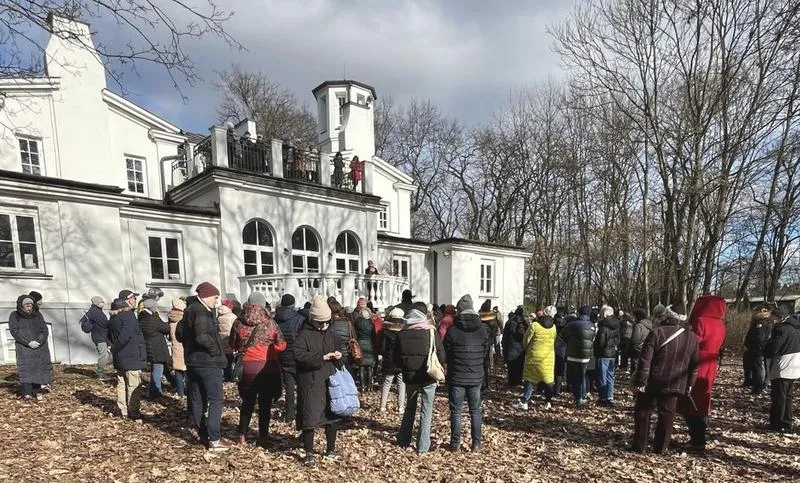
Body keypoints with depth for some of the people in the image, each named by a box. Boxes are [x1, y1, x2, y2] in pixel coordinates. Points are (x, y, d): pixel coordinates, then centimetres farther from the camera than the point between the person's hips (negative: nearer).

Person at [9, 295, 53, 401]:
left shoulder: (37, 315, 12)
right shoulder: (14, 316, 6)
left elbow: (45, 330, 7)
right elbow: (15, 332, -4)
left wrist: (39, 341, -11)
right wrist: (28, 343, -15)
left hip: (40, 347, 2)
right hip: (24, 347, -2)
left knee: (39, 367, -3)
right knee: (26, 367, -15)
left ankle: (37, 392, 4)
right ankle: (27, 394, -20)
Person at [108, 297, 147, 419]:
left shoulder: (113, 317, 11)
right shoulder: (128, 315, -18)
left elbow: (110, 335, 19)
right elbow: (125, 335, -27)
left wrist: (115, 348, 16)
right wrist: (114, 349, -13)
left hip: (119, 358, 9)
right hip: (132, 358, -9)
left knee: (121, 384, 15)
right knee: (134, 386, -1)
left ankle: (123, 410, 23)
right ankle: (133, 412, 3)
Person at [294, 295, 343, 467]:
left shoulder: (331, 334, 11)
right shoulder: (304, 335, -10)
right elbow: (299, 356, -22)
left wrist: (338, 357, -1)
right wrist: (322, 357, -25)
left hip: (330, 382, 6)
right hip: (311, 384, -6)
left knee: (331, 416, 14)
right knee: (310, 418, 1)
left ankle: (330, 450, 31)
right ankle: (309, 453, 19)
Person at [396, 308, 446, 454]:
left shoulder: (401, 334, -6)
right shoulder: (431, 332, -11)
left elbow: (396, 359, 0)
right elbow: (442, 357, -10)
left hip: (410, 377, 2)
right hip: (428, 378, -2)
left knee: (410, 408, 21)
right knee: (426, 410, 9)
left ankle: (404, 441, 27)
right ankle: (423, 446, 11)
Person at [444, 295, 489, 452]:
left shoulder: (452, 331, -10)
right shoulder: (483, 330, -2)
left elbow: (446, 354, -3)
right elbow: (487, 355, 6)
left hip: (456, 378, -2)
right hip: (476, 378, 2)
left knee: (455, 411, 8)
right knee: (475, 411, 14)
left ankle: (455, 443, 14)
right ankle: (476, 443, 18)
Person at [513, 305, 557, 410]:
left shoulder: (534, 325, -15)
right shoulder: (554, 327, -2)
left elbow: (526, 341, -6)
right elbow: (555, 341, 7)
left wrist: (526, 349, 14)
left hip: (534, 356, -3)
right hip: (548, 357, 3)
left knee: (530, 380, 4)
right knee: (548, 379, 14)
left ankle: (524, 402, 2)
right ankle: (548, 402, 22)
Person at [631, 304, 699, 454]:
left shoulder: (657, 333, -12)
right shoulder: (692, 337, 3)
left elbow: (645, 360, -15)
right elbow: (694, 365, 9)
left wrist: (640, 381, -11)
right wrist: (689, 385, 18)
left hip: (653, 383, -4)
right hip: (675, 385, 4)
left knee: (643, 412, 8)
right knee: (667, 415, 12)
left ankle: (639, 445, 13)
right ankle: (661, 448, 18)